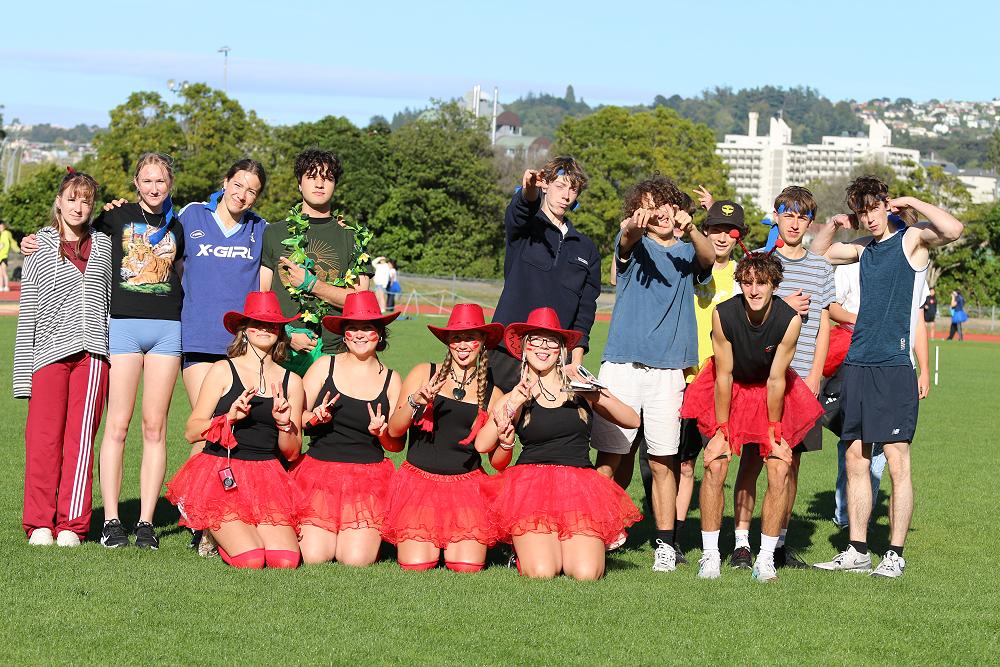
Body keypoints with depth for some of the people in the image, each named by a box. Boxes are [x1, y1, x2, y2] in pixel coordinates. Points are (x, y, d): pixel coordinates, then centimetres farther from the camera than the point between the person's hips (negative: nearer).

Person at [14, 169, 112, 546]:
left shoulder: (104, 245, 16)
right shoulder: (39, 249, 10)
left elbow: (114, 298, 20)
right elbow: (27, 314, 8)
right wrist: (24, 373, 2)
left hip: (93, 352, 1)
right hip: (50, 351, -1)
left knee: (81, 438, -2)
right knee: (44, 438, -5)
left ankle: (72, 524, 2)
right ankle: (39, 523, 1)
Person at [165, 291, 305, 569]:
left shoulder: (290, 381, 12)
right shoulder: (223, 371, 3)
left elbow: (292, 454, 12)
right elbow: (191, 432, -2)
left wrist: (285, 424, -8)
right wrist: (229, 418, -17)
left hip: (267, 479, 4)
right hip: (221, 477, -3)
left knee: (286, 560, -18)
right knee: (250, 560, -23)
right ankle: (213, 532, 12)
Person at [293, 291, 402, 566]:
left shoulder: (390, 379, 9)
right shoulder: (325, 366, 4)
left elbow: (397, 445, 10)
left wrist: (382, 433, -11)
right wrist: (314, 418, -17)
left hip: (370, 478, 1)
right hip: (320, 471, -1)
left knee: (357, 559, -16)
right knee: (314, 556, -15)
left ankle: (369, 533, 18)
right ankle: (309, 530, 19)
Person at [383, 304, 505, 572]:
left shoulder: (491, 394, 9)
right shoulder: (423, 373, 5)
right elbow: (394, 431, -1)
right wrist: (414, 401, -18)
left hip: (466, 485, 1)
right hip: (419, 480, -1)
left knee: (467, 566, -16)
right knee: (416, 565, -16)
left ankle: (454, 542, 18)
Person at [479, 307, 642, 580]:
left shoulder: (580, 388, 11)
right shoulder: (515, 398, 9)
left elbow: (632, 421, 7)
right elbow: (482, 445, -4)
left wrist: (601, 396, -8)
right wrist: (512, 406, -13)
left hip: (580, 485, 1)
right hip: (531, 484, -1)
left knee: (586, 573, -19)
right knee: (542, 573, -22)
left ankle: (566, 546, 15)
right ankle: (528, 547, 13)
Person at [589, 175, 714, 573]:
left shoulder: (687, 253, 14)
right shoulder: (636, 245, 9)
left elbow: (708, 258, -8)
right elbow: (625, 241, -15)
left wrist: (690, 229, -30)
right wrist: (634, 226, -40)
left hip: (668, 370, 1)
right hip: (622, 364, -1)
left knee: (663, 462, 3)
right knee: (609, 457, -3)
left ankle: (665, 545, 8)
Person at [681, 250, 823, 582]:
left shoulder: (790, 320, -26)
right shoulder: (723, 315, -26)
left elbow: (776, 380, -16)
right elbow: (724, 376, -17)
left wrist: (774, 431, -8)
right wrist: (720, 431, -11)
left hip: (770, 391, 1)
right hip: (730, 389, 0)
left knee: (780, 471, -8)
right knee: (715, 465, -11)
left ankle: (766, 557, 2)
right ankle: (710, 555, -2)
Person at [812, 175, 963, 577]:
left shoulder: (911, 239, 0)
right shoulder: (862, 249, 17)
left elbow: (953, 230, -21)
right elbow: (817, 253, 34)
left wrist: (911, 203, -10)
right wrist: (835, 224, 16)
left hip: (893, 365, -7)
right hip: (856, 364, 7)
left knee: (897, 461, -4)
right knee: (856, 459, 8)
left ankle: (895, 555, -1)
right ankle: (857, 551, 13)